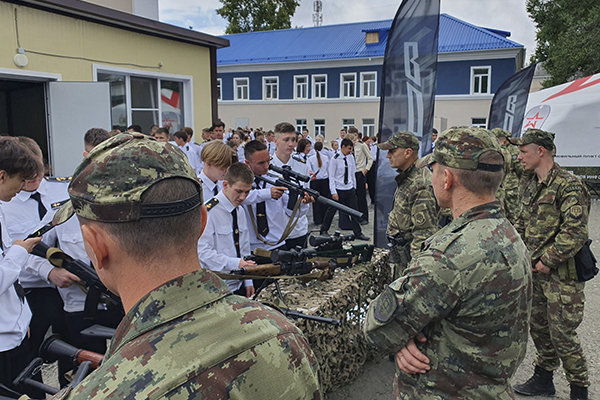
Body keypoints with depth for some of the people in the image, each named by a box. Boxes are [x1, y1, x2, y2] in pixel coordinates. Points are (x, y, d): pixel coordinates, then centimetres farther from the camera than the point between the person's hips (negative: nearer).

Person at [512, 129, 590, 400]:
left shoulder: (568, 186, -16)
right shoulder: (529, 184, 10)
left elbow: (575, 232, -22)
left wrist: (548, 260, -18)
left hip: (562, 274, -8)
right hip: (534, 269, 8)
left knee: (562, 334, 0)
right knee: (537, 326, 17)